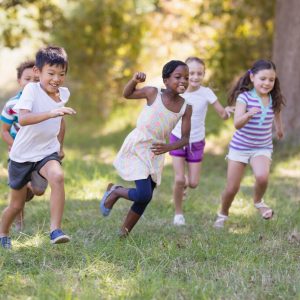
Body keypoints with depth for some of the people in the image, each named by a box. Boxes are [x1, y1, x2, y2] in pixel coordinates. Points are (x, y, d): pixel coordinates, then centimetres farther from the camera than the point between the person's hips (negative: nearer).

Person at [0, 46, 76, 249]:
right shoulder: (31, 89, -19)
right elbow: (23, 118, -37)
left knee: (58, 177, -31)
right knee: (17, 204, 10)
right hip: (22, 155, -2)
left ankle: (55, 230, -30)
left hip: (47, 152, 3)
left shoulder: (64, 94, -2)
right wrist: (52, 113, -48)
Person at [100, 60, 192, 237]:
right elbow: (127, 95, 4)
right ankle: (114, 192, 12)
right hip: (137, 147, -5)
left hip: (156, 152, 5)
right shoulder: (153, 93, -13)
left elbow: (185, 139, -2)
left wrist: (168, 147, -20)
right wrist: (135, 80, -17)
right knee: (144, 194, -16)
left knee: (145, 199, 9)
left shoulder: (186, 107, -5)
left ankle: (124, 233, 27)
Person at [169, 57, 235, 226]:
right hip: (178, 139, 0)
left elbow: (223, 115, -18)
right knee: (179, 180, -9)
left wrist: (227, 111, -39)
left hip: (196, 142, 0)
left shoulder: (206, 93, -16)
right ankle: (178, 213, 13)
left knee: (193, 184, 1)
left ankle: (185, 182, 39)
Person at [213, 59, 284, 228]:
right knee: (232, 188, 3)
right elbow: (237, 124, -26)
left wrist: (279, 128, 37)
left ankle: (258, 201, 4)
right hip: (240, 147, -2)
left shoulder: (274, 100, -4)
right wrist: (248, 114, -45)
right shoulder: (245, 97, -16)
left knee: (262, 176, -27)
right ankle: (223, 214, 32)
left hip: (263, 148, 2)